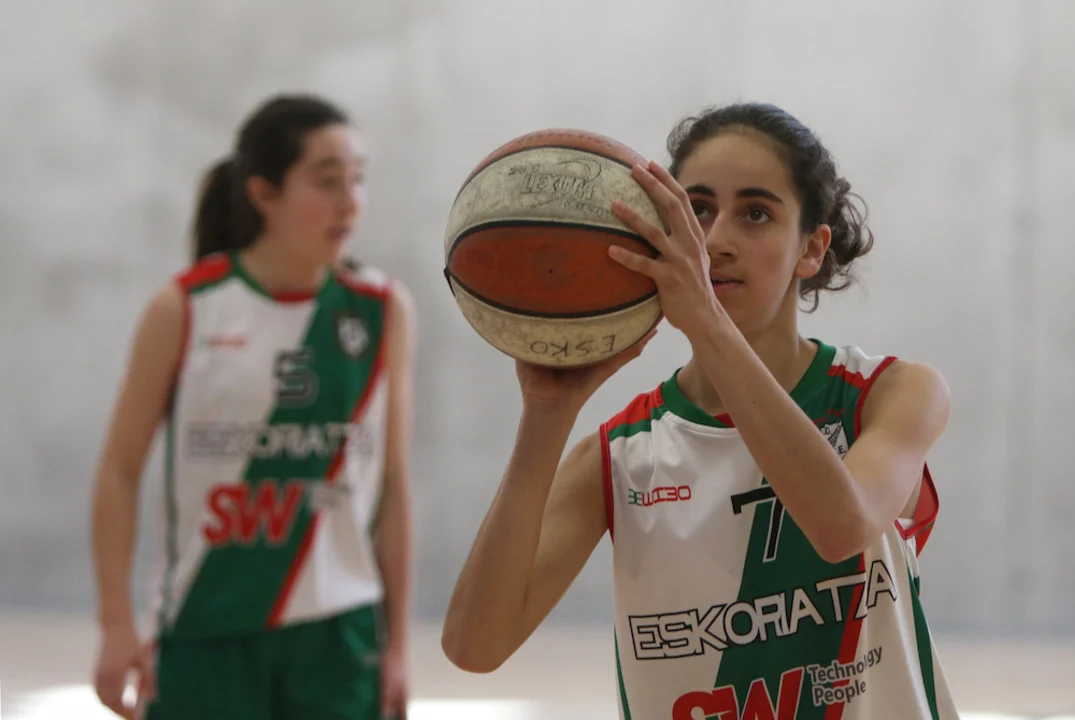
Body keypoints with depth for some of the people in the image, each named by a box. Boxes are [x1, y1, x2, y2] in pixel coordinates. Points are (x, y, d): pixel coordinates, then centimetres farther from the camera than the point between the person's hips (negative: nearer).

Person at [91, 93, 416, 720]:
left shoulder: (384, 310, 0)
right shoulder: (185, 310, -4)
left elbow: (394, 485, 4)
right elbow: (121, 468, 1)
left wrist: (397, 642, 4)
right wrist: (118, 625, -4)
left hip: (338, 638, 1)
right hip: (207, 631, -1)